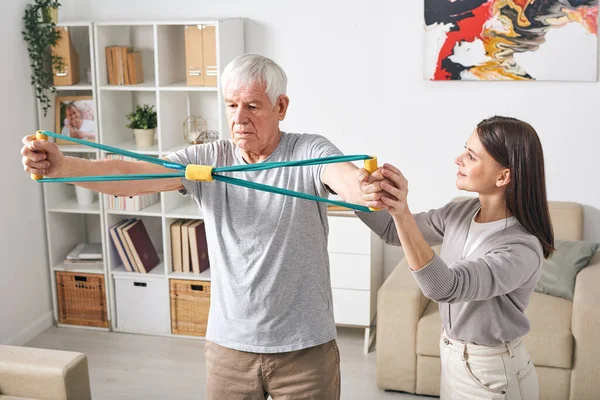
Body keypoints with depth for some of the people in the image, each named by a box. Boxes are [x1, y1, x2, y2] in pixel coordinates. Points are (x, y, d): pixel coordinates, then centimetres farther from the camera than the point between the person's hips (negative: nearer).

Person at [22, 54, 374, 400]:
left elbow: (345, 176, -30)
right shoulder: (207, 160, -2)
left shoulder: (310, 153, -9)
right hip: (228, 346, 3)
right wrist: (61, 166, -30)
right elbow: (131, 175, -14)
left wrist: (366, 188, -54)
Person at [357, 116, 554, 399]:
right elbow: (393, 230, 2)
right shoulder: (461, 213, -6)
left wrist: (403, 213, -50)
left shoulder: (522, 248, -27)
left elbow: (443, 287, -38)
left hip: (493, 373, -6)